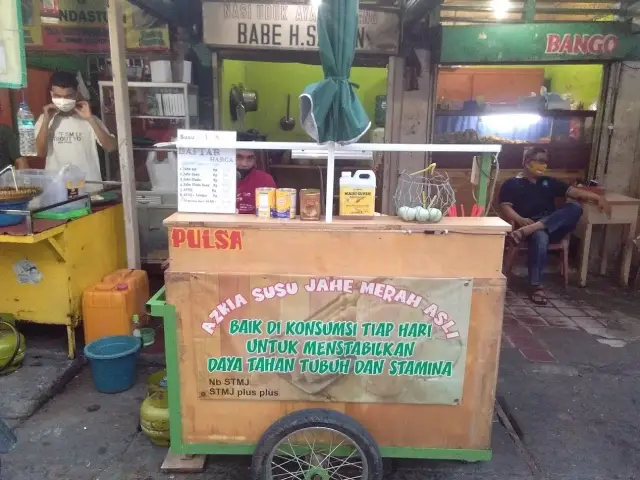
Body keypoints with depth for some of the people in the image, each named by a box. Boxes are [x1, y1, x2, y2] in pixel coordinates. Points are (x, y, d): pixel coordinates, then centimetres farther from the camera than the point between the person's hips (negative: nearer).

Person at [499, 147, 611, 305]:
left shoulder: (548, 182, 26)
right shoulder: (511, 184, 11)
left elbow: (573, 191, 15)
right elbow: (505, 207, -3)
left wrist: (598, 197, -2)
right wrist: (520, 220, -24)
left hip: (553, 227, 5)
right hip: (526, 224, -4)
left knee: (575, 208, -24)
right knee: (541, 237, -39)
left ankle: (527, 231, -39)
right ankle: (536, 286, -30)